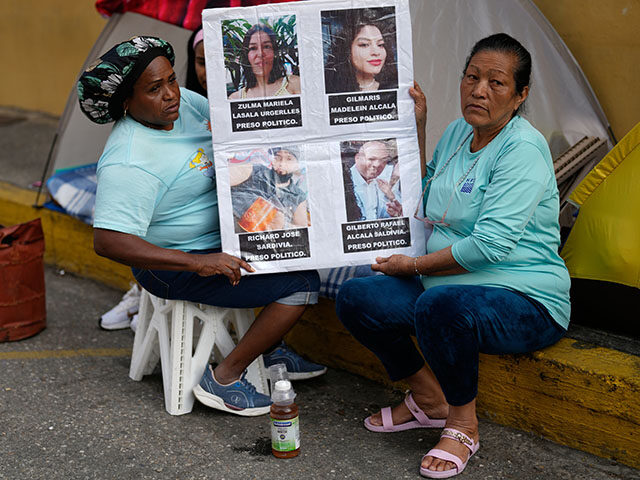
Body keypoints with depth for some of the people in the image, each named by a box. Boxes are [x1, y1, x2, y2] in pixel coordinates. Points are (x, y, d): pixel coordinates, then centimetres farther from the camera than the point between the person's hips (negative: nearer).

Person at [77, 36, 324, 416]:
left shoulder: (184, 103, -1)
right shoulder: (129, 163, -28)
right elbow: (108, 241, -34)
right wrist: (198, 263, -37)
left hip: (221, 235, 10)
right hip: (177, 268, -10)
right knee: (303, 284, -17)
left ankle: (270, 349, 22)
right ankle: (223, 380, -6)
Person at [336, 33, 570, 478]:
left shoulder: (524, 149, -16)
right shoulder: (456, 132, 9)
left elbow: (490, 245, -24)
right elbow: (423, 200, 26)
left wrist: (414, 265, -12)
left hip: (524, 302, -8)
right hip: (447, 286, 8)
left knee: (440, 303, -38)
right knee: (356, 297, -10)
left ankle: (463, 424, -11)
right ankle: (429, 399, 9)